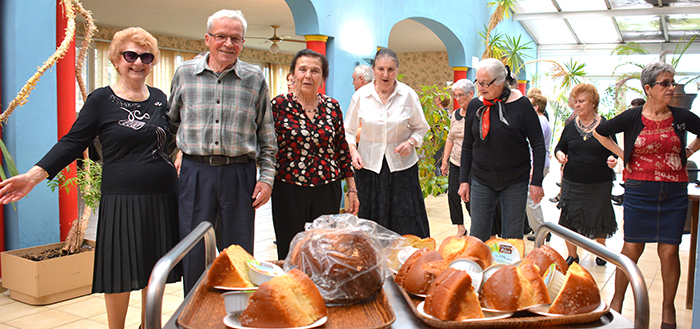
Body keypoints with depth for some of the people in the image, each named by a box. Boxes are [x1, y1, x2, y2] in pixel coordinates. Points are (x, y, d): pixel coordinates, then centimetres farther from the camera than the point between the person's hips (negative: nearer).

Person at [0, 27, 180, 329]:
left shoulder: (159, 98, 10)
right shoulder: (101, 99, -2)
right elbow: (72, 143, -5)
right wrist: (34, 175, -13)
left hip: (162, 196, 4)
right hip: (121, 198, -4)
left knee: (155, 268, 11)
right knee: (121, 272, 2)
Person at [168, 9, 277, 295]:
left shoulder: (255, 79, 5)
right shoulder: (184, 73, 7)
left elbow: (266, 135, 7)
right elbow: (171, 122, 18)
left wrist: (267, 177, 1)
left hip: (239, 174, 0)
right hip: (195, 172, 1)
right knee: (193, 253, 6)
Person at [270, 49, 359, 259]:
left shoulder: (332, 107, 6)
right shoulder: (279, 105, -1)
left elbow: (343, 150, 11)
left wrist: (352, 189, 10)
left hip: (328, 191, 2)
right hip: (289, 191, -2)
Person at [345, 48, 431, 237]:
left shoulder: (408, 95, -2)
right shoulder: (361, 96, -1)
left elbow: (421, 127, 9)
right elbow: (349, 130, 10)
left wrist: (411, 142, -10)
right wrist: (353, 150, -7)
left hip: (401, 165, 0)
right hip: (369, 165, 1)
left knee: (408, 228, -2)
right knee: (370, 226, 4)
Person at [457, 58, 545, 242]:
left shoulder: (521, 105, -8)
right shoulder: (475, 106, 1)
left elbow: (538, 145, -4)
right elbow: (467, 146, 9)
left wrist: (536, 182, -8)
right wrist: (464, 180, 6)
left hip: (515, 181, -2)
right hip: (481, 180, 2)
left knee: (513, 237, 6)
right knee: (478, 236, 2)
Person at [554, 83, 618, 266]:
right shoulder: (570, 127, 4)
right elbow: (559, 147, 14)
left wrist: (612, 159, -17)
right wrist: (559, 154, -8)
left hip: (600, 183, -2)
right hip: (573, 182, 2)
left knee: (599, 218, 9)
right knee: (569, 219, 1)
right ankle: (572, 255, 20)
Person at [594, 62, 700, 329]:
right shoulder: (632, 117, -3)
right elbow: (599, 132, 10)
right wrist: (622, 154, 6)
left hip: (674, 193, 2)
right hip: (639, 191, -2)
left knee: (669, 251, 3)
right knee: (632, 249, 2)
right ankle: (617, 301, 18)